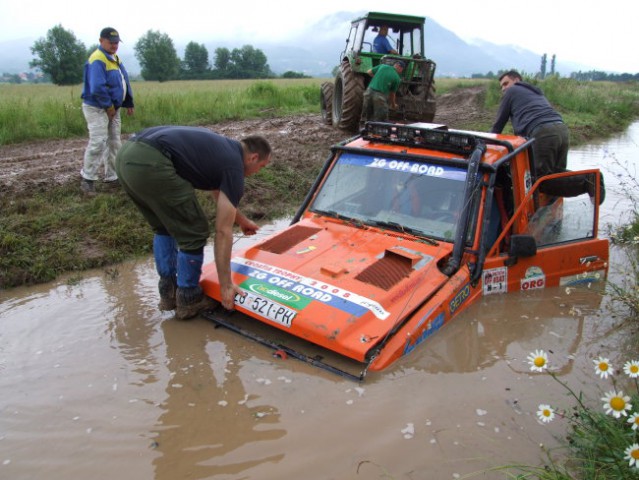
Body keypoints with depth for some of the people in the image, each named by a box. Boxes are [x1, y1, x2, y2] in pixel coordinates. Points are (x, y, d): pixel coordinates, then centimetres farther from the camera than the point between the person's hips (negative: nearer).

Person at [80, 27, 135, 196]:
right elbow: (97, 88, -27)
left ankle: (112, 177, 22)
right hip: (97, 108, -10)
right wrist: (109, 106, -20)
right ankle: (87, 179, -5)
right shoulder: (97, 60, -18)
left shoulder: (115, 58, 13)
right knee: (98, 143, -14)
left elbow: (124, 82, 18)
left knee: (114, 143, 12)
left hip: (113, 108, 10)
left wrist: (129, 103, 10)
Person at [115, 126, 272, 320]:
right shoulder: (233, 166, 4)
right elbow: (223, 231, 2)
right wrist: (225, 286, 8)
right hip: (150, 163, -10)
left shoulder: (221, 147, 28)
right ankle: (189, 301, 20)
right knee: (194, 233, 6)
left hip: (126, 154, 10)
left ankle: (168, 293, 32)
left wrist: (241, 220, 62)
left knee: (163, 228, 26)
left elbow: (219, 194, 47)